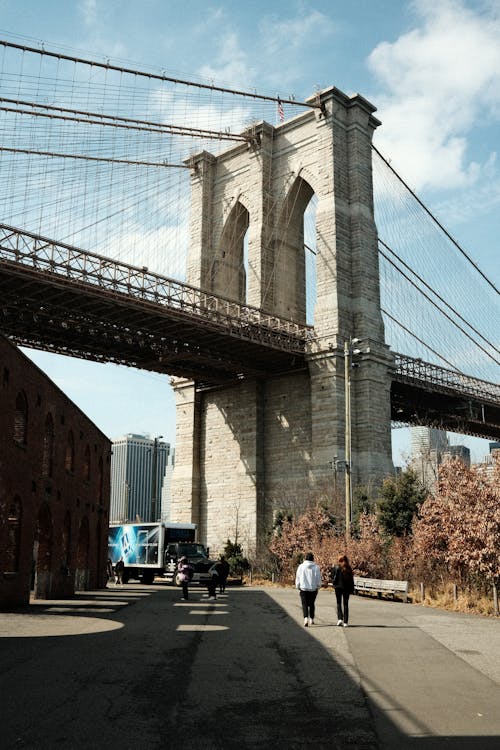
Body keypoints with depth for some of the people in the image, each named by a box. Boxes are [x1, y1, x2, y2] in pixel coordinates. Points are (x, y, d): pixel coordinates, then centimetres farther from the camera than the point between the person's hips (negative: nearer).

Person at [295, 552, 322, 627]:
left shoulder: (301, 566, -4)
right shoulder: (316, 567, -5)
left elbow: (297, 578, 2)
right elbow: (319, 579, 0)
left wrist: (298, 587, 13)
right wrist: (318, 586, 13)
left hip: (303, 588, -1)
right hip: (313, 589, 1)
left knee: (304, 604, 1)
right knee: (312, 604, 16)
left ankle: (306, 618, -18)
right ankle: (311, 619, 23)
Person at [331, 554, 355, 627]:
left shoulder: (336, 568, -8)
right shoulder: (349, 568, -2)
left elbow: (333, 578, -5)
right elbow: (351, 579, 1)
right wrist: (352, 589, 6)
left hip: (338, 587, -2)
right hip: (347, 588, 2)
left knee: (339, 603, 11)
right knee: (346, 604, 8)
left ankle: (340, 618, -7)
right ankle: (345, 622, 6)